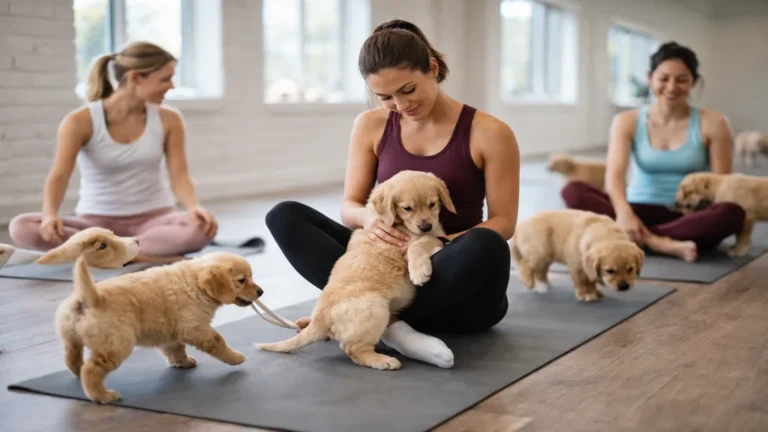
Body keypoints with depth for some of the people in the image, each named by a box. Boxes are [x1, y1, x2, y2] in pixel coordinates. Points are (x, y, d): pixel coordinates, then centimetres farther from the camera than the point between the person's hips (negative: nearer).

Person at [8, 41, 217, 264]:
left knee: (200, 229, -35)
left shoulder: (168, 120, -2)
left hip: (154, 218, 0)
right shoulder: (80, 121, -10)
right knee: (21, 228, -29)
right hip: (96, 222, 0)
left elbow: (179, 176, -6)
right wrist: (50, 214, -40)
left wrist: (194, 207, -28)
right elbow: (58, 175, -19)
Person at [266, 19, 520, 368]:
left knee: (486, 245, -38)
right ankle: (390, 323, -33)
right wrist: (368, 218, -22)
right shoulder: (370, 127, 3)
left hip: (459, 289, -3)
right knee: (284, 216, -15)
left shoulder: (489, 133, -7)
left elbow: (503, 221, -6)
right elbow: (349, 206, 4)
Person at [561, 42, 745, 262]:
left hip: (687, 218, -1)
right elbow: (614, 174, -11)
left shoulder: (712, 124, 1)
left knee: (732, 212, -35)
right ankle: (661, 242, -35)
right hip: (640, 213, 1)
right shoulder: (627, 121, 3)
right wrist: (624, 211, -33)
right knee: (573, 191, -26)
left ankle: (640, 238, -33)